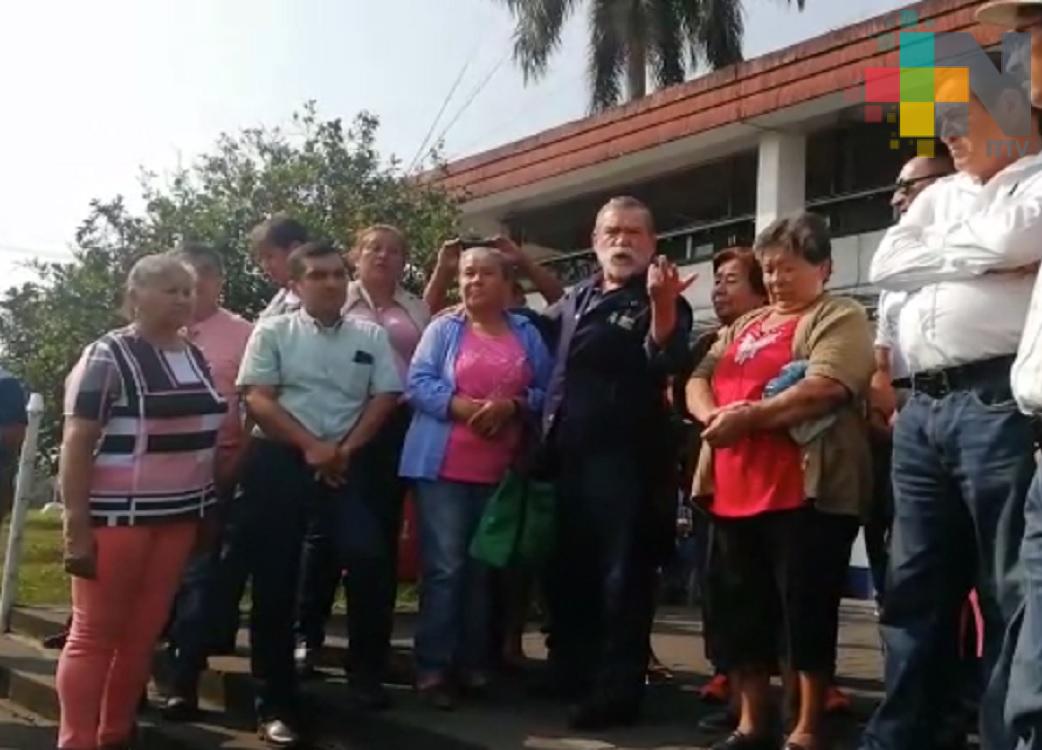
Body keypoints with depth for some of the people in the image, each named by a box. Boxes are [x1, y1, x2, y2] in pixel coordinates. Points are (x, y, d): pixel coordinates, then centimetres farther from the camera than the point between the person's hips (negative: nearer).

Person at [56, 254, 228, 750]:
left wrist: (212, 506, 15)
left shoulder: (195, 357, 12)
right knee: (94, 634, 0)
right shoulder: (108, 356, -7)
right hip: (117, 517, -6)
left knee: (144, 633, 10)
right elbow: (77, 442, -12)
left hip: (179, 517, 6)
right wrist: (76, 527, -17)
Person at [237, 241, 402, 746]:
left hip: (346, 463, 1)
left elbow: (384, 398, 4)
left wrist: (344, 449, -7)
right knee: (275, 577, 1)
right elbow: (257, 400, -5)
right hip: (278, 460, -1)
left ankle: (366, 666, 9)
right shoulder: (272, 332, 3)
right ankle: (276, 703, 12)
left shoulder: (371, 336, 10)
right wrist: (310, 446, -12)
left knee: (367, 556, -16)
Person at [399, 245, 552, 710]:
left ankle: (473, 665, 19)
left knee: (484, 569, 10)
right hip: (444, 465, -3)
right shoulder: (443, 329, 4)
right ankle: (432, 669, 0)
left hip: (500, 469, 3)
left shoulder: (527, 334, 11)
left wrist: (511, 406, -13)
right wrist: (465, 407, -18)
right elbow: (417, 383, -6)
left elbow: (545, 392, 5)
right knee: (445, 568, -6)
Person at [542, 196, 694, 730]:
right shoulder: (575, 300, 15)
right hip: (566, 454, 7)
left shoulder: (662, 301, -2)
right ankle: (569, 674, 31)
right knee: (566, 570, 16)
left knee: (622, 577, -1)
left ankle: (616, 691, 7)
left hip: (626, 458, -7)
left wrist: (662, 306, -34)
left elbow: (666, 364, -21)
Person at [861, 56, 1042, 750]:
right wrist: (977, 251, 0)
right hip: (924, 410, 7)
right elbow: (888, 267, 10)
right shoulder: (940, 195, 23)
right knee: (915, 587, 10)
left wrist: (942, 246, 3)